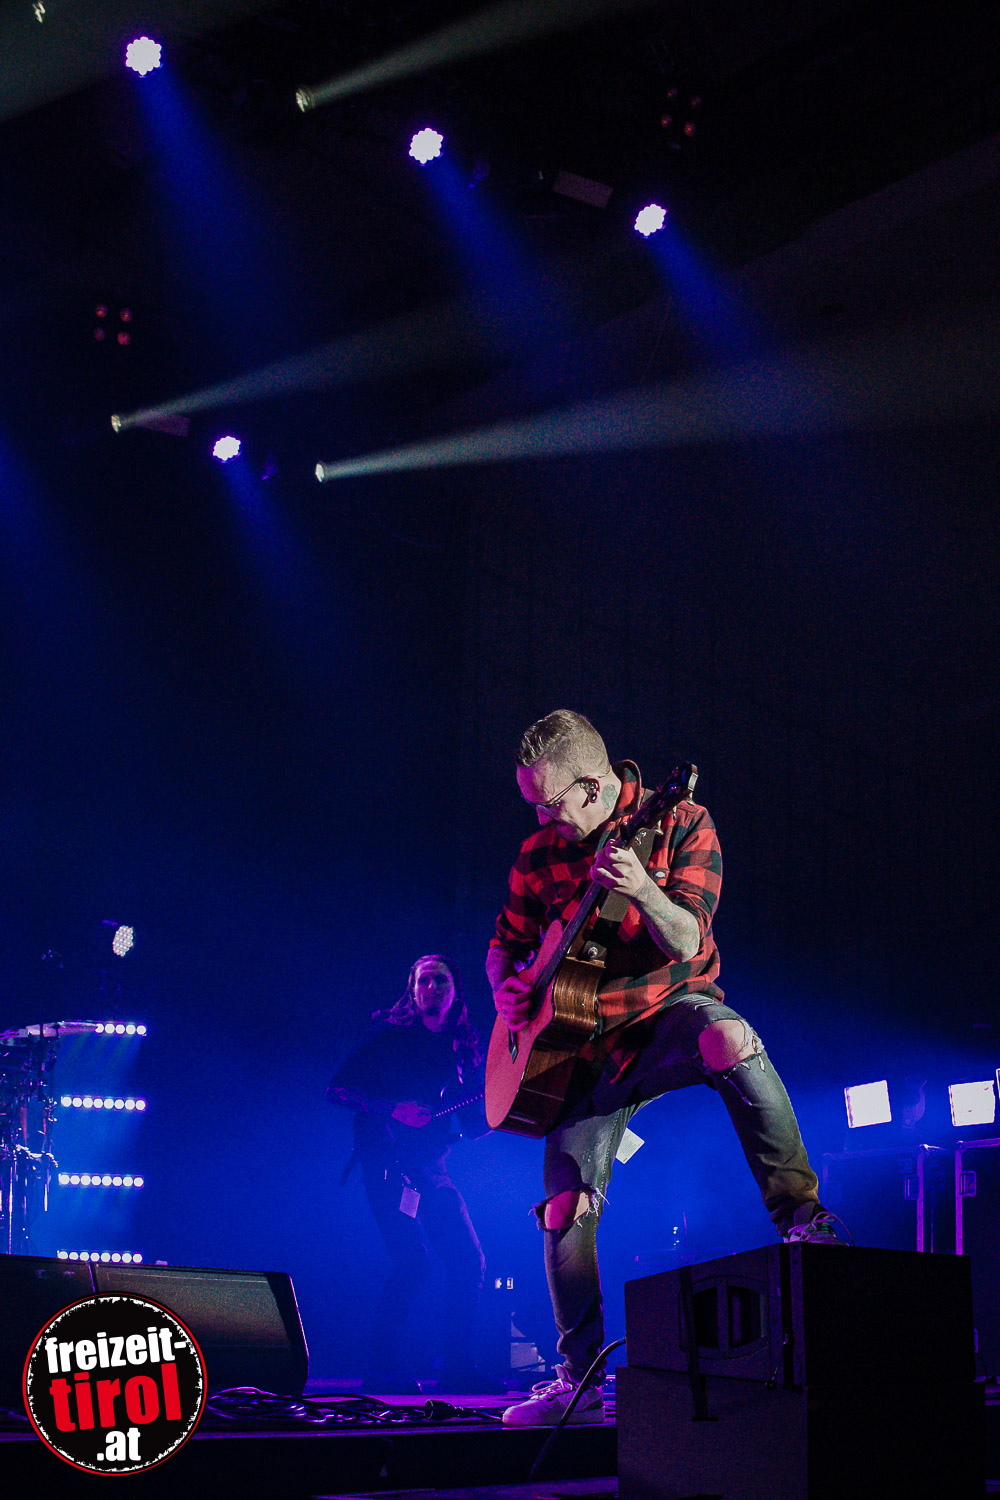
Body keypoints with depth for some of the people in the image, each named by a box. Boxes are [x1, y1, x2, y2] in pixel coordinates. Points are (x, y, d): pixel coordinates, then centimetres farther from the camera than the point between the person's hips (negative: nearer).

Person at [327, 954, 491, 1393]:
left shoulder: (461, 1047, 14)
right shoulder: (388, 1035, -1)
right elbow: (338, 1089, -5)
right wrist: (395, 1110, -16)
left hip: (431, 1167, 6)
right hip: (386, 1162, -6)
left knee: (468, 1259, -2)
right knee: (413, 1258, -19)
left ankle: (457, 1368, 8)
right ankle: (381, 1368, -9)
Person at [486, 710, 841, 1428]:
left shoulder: (680, 822, -8)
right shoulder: (539, 852, 5)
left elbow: (685, 946, -18)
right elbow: (506, 942, 19)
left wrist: (644, 892, -38)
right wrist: (507, 986, -4)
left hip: (670, 1010, -4)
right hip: (583, 1038, 4)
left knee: (727, 1037, -41)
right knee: (565, 1207, -6)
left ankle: (802, 1214, -32)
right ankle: (580, 1377, 8)